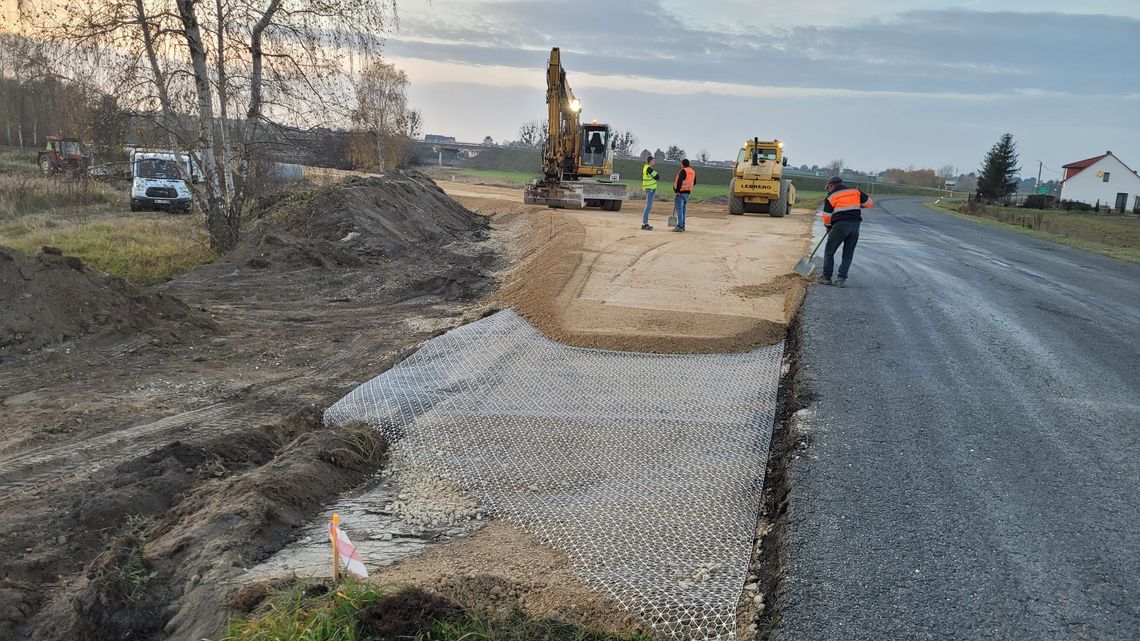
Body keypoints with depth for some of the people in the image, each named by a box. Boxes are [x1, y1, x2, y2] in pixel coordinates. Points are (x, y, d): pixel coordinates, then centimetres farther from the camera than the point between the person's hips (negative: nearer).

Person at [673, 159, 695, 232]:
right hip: (688, 192, 8)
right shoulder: (693, 172, 13)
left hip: (681, 192, -8)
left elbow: (679, 181, -20)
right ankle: (682, 226, 18)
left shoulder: (683, 171, -12)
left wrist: (677, 190, -17)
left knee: (679, 209, -8)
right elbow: (694, 182, 21)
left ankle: (679, 227, -12)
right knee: (683, 209, 16)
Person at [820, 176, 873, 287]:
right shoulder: (855, 191, 14)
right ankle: (841, 279, 4)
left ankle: (827, 278, 11)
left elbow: (826, 217, 3)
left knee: (829, 252, 10)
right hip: (855, 225, 4)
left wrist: (829, 228, 20)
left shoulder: (831, 196, 4)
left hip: (840, 225, -4)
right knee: (848, 254, 11)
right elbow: (869, 202, 19)